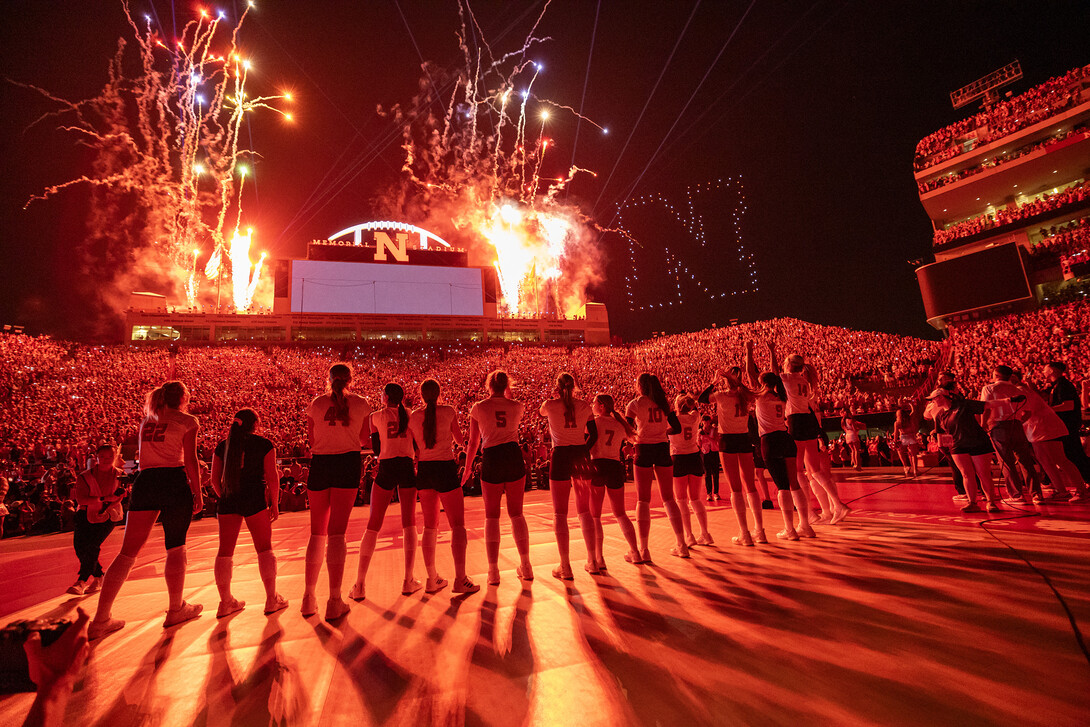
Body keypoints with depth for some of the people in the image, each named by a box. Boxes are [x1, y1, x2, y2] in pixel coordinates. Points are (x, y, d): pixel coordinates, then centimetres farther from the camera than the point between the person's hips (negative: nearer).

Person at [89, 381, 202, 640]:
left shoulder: (147, 419, 16)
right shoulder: (187, 421, -2)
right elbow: (190, 460, -6)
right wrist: (198, 492, -1)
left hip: (144, 481, 5)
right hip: (175, 482, -5)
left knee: (128, 551, 8)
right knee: (175, 548, 7)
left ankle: (100, 620, 7)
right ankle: (176, 610, 19)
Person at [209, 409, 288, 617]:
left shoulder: (222, 446, 10)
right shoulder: (264, 444, -2)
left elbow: (215, 479, 12)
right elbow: (272, 477, -5)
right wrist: (274, 505, 2)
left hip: (228, 502, 4)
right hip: (255, 500, -4)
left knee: (225, 551, 12)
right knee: (264, 549, 5)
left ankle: (225, 602, 21)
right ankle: (271, 599, 8)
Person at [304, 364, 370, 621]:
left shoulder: (316, 403, 8)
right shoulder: (361, 403, 4)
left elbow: (312, 440, 12)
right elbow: (364, 439, 13)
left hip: (319, 464, 2)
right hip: (348, 463, -2)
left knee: (317, 532, 13)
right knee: (336, 532, -1)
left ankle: (308, 598, 20)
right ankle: (334, 602, 1)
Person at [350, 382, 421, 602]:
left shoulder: (376, 416, 4)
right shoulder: (409, 415, 9)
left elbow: (376, 448, 8)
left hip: (386, 468, -1)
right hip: (407, 467, 1)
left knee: (373, 526, 7)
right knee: (409, 524, 8)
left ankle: (359, 584, 8)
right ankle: (408, 581, 10)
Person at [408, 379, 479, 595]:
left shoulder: (413, 417, 5)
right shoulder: (448, 411, -4)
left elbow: (414, 450, 7)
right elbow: (461, 441, 6)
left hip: (424, 470, 4)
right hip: (445, 468, -4)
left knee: (430, 526, 13)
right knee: (458, 525, 2)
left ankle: (432, 579, 19)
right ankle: (460, 579, -2)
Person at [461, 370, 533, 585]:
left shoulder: (478, 408, 2)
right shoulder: (516, 407, 5)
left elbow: (473, 443, 4)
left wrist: (467, 469, 15)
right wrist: (508, 394, 25)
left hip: (491, 460, -2)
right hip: (514, 457, 2)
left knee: (491, 516, 8)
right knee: (516, 514, 13)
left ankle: (493, 571, 10)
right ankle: (525, 566, 19)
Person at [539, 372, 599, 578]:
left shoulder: (550, 405, -4)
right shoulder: (584, 405, 3)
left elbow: (541, 412, 20)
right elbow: (593, 434, 6)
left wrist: (554, 397, 29)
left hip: (560, 456, -3)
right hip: (581, 456, 3)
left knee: (560, 513, 5)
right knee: (584, 510, 15)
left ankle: (565, 567, 6)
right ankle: (592, 562, 20)